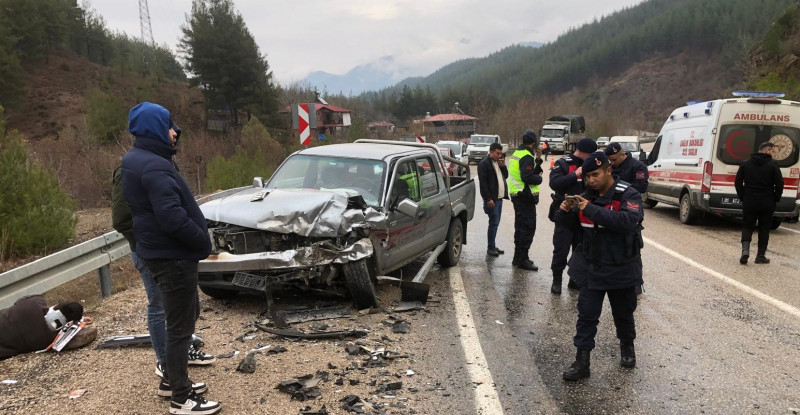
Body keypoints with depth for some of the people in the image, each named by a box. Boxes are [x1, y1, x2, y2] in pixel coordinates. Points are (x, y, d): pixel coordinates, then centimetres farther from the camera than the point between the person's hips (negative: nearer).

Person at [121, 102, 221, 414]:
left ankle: (172, 379, 35)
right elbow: (173, 218, -29)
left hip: (164, 252, 10)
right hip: (172, 256, -10)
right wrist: (203, 241, -15)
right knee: (180, 325, -1)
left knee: (186, 316, 22)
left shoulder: (138, 160, 12)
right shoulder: (154, 167, -22)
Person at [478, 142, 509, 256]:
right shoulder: (484, 164, -10)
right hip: (492, 199, -8)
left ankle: (492, 246, 19)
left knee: (495, 223, 12)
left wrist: (503, 166, 2)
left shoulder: (499, 162, 16)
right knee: (494, 223, -7)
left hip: (499, 198, 8)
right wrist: (488, 199, -20)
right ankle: (491, 248, -1)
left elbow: (506, 176, 20)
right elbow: (483, 183, -15)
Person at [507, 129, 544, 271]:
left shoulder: (517, 153, 15)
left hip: (517, 196, 10)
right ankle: (522, 259, -2)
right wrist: (539, 178, -9)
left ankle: (518, 257, 27)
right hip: (526, 197, -10)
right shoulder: (526, 157, -16)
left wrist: (537, 161, 8)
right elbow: (527, 177, -26)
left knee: (521, 227, 18)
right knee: (528, 228, -6)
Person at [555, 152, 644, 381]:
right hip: (591, 267, 3)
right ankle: (582, 361, 7)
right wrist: (565, 212, -13)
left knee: (623, 313, 18)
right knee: (587, 314, 1)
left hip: (622, 269, -3)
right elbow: (575, 226, 9)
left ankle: (627, 347, 43)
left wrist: (592, 210, -35)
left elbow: (627, 221, -33)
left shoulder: (628, 195, -14)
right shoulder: (588, 196, 1)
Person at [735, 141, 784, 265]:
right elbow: (779, 184, -8)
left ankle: (745, 249, -14)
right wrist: (776, 199, 5)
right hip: (767, 203, -1)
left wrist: (742, 197, 10)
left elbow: (738, 182, 4)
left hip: (749, 202, 2)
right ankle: (761, 255, 13)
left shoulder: (745, 164, 3)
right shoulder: (773, 165, -6)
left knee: (747, 226, 10)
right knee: (764, 229, 10)